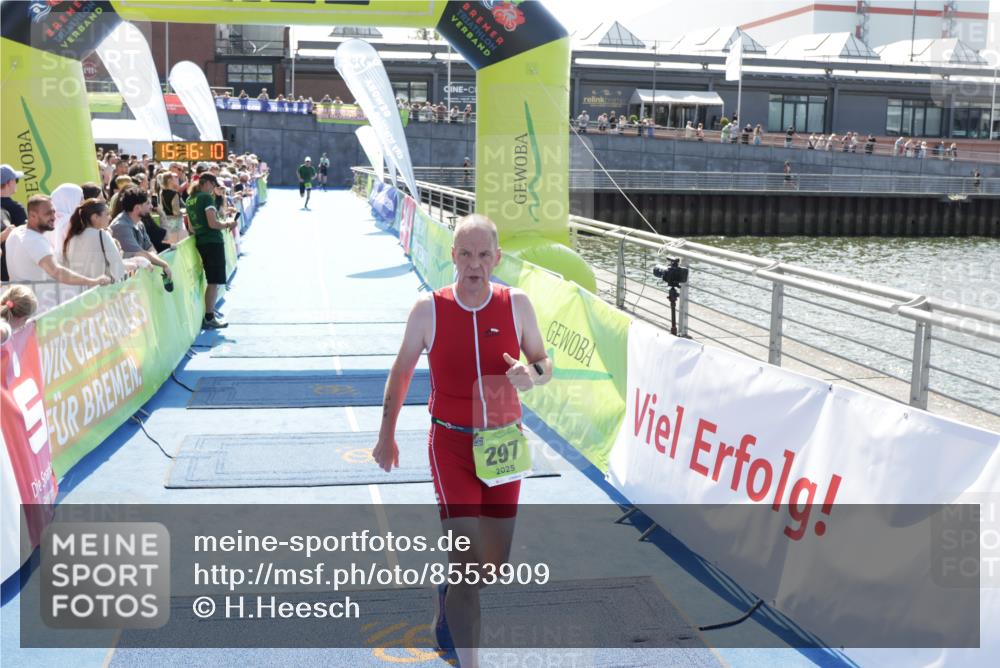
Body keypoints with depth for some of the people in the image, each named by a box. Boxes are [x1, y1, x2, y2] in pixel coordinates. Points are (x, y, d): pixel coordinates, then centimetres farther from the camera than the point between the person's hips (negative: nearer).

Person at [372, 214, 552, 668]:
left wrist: (532, 374, -18)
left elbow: (545, 365, 6)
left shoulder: (517, 304, -4)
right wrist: (386, 435, 8)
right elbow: (402, 371, 5)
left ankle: (448, 594, 46)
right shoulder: (427, 310, -8)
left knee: (495, 564, 12)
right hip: (451, 443, -3)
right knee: (468, 562, -11)